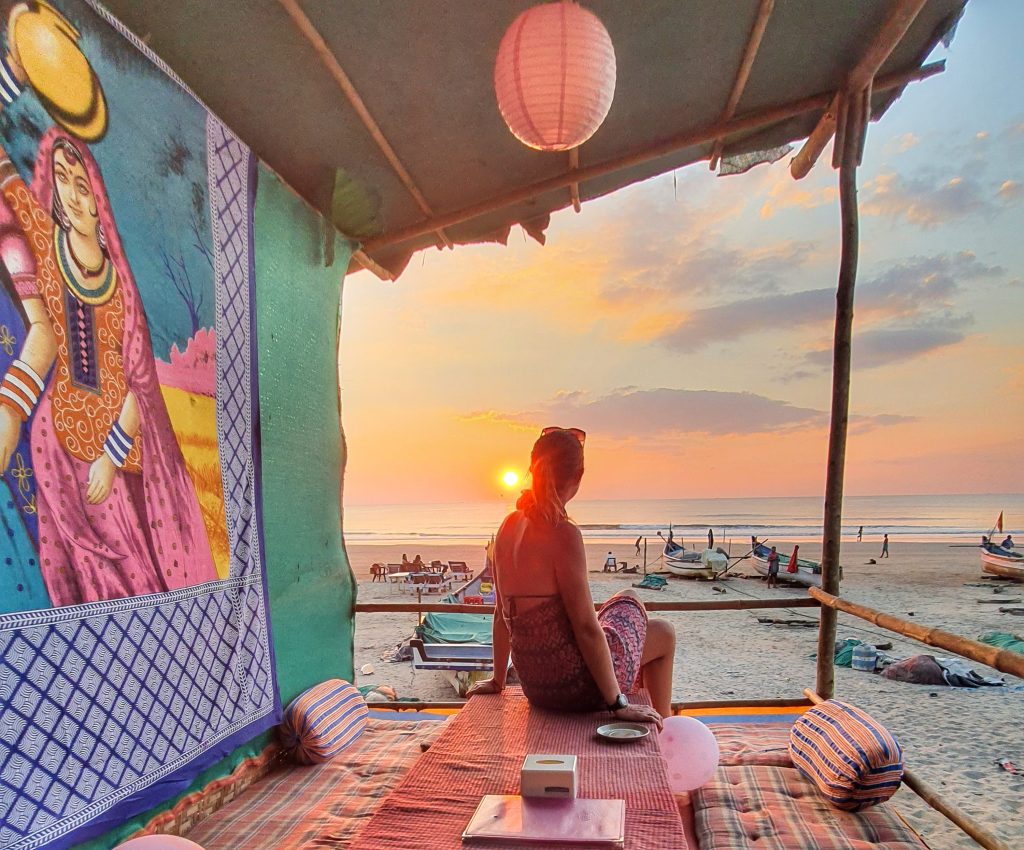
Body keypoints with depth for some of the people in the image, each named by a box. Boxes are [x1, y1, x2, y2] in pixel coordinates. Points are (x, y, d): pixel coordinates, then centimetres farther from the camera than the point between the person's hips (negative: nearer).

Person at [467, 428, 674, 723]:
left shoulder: (509, 527, -1)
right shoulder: (563, 534, -24)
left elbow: (502, 613, 8)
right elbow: (586, 627, -22)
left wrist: (497, 679, 19)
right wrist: (618, 704, -13)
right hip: (574, 685, -7)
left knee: (629, 599, 30)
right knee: (663, 634, 20)